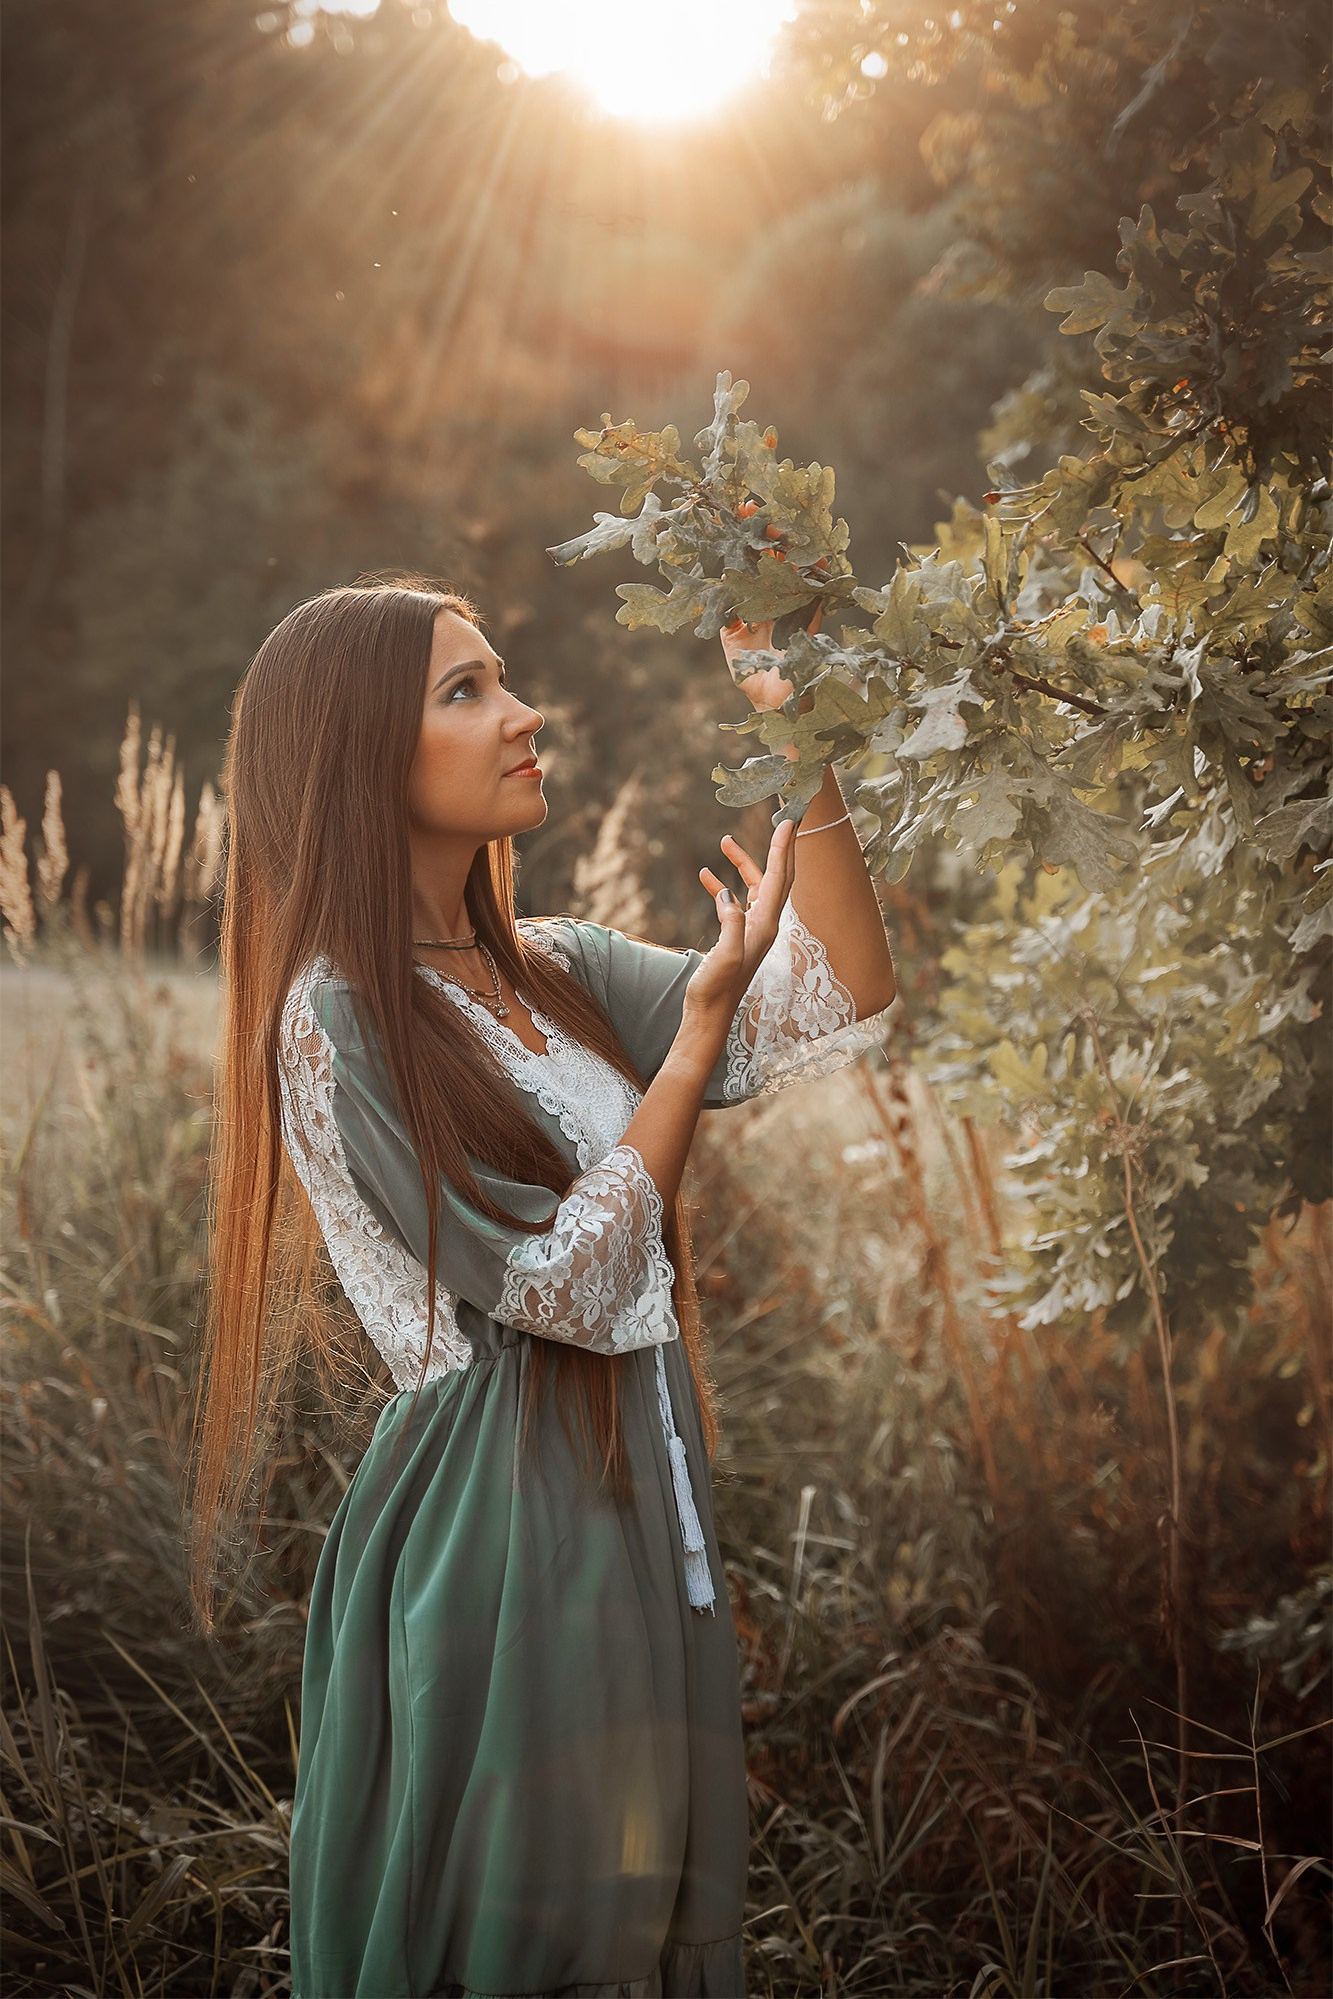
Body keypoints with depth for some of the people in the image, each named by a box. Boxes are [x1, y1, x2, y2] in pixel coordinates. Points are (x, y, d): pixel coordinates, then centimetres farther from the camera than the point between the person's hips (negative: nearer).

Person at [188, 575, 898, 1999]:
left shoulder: (555, 970, 10)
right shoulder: (338, 1014, -12)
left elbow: (841, 1007, 3)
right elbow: (564, 1284, -15)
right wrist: (700, 1024, -13)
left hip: (637, 1497, 7)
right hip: (492, 1513, -7)